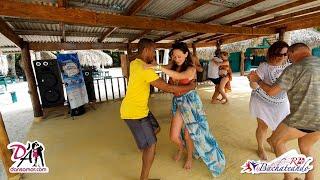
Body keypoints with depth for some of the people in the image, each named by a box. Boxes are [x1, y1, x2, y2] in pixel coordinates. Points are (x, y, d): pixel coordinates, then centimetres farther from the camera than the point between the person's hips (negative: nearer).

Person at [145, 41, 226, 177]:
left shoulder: (191, 69, -12)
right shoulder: (173, 67, 5)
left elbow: (179, 76, -32)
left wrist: (158, 67, -38)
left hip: (190, 101, -4)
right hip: (177, 102, 4)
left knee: (189, 134, 10)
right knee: (174, 136, 3)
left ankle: (189, 157, 40)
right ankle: (181, 147, 41)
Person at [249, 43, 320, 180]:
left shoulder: (293, 69, -12)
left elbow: (271, 92, -12)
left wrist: (257, 80, 4)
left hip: (302, 119, -6)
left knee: (276, 141, 17)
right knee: (306, 148, 28)